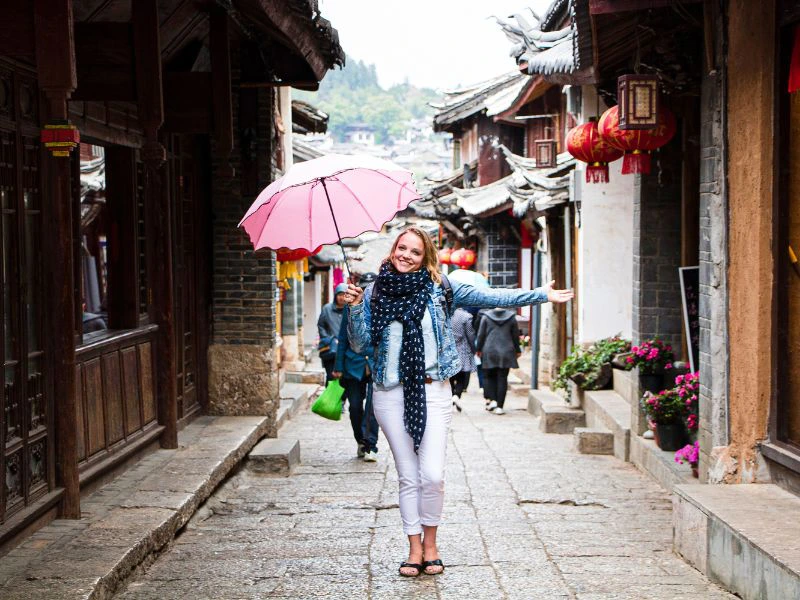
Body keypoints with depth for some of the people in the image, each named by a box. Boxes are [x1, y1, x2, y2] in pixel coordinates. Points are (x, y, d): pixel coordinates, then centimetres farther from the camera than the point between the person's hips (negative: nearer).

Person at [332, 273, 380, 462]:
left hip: (377, 365, -2)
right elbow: (343, 339, 9)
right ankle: (361, 441, 26)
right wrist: (338, 367, 6)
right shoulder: (351, 308, 5)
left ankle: (371, 446, -7)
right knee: (355, 407, 7)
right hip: (354, 364, 2)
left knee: (372, 406, -12)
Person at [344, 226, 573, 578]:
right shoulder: (374, 293, 5)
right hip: (390, 394, 1)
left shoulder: (439, 288, 3)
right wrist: (354, 308, -12)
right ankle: (414, 548, 16)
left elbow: (489, 297, 1)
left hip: (432, 391, -1)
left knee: (432, 475, -8)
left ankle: (430, 542, 13)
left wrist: (542, 295, -1)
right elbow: (360, 344, 3)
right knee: (408, 477, 6)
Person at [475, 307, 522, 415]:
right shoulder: (511, 317, 0)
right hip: (506, 353, 1)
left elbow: (481, 334, 1)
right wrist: (517, 350, 16)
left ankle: (492, 400, -3)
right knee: (502, 379, 3)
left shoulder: (486, 317, -3)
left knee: (489, 376, 13)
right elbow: (516, 336, 5)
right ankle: (499, 406, 3)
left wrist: (478, 349, 12)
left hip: (489, 352, -1)